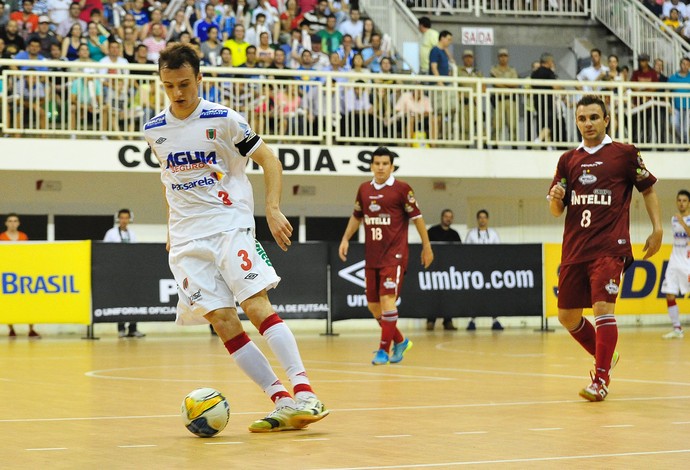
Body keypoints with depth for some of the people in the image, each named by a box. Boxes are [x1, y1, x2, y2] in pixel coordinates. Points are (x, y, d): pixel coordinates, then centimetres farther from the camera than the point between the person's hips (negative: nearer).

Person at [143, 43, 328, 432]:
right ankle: (282, 402, -8)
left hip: (230, 225, -4)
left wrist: (273, 209, -12)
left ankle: (305, 392, -22)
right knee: (222, 321, -9)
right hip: (186, 240, 4)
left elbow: (268, 159, 0)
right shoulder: (154, 131, 9)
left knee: (257, 305, -19)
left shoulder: (223, 120, -4)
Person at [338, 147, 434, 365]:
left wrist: (427, 246, -1)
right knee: (373, 304, 8)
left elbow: (416, 216, -2)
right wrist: (346, 239, 13)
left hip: (394, 255, -6)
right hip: (371, 256, 6)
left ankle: (384, 350, -9)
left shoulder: (401, 189, -6)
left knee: (387, 299, -15)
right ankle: (400, 341, 27)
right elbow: (356, 216, 22)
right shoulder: (364, 189, 8)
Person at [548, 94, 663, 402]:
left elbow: (648, 189, 9)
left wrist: (657, 229, -1)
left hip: (610, 247, -5)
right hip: (574, 249, 5)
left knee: (602, 308, -18)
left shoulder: (624, 153, 1)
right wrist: (555, 199, -9)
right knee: (567, 316, 9)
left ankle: (601, 379, -11)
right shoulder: (568, 160, 12)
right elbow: (556, 211, 14)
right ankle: (605, 358, 32)